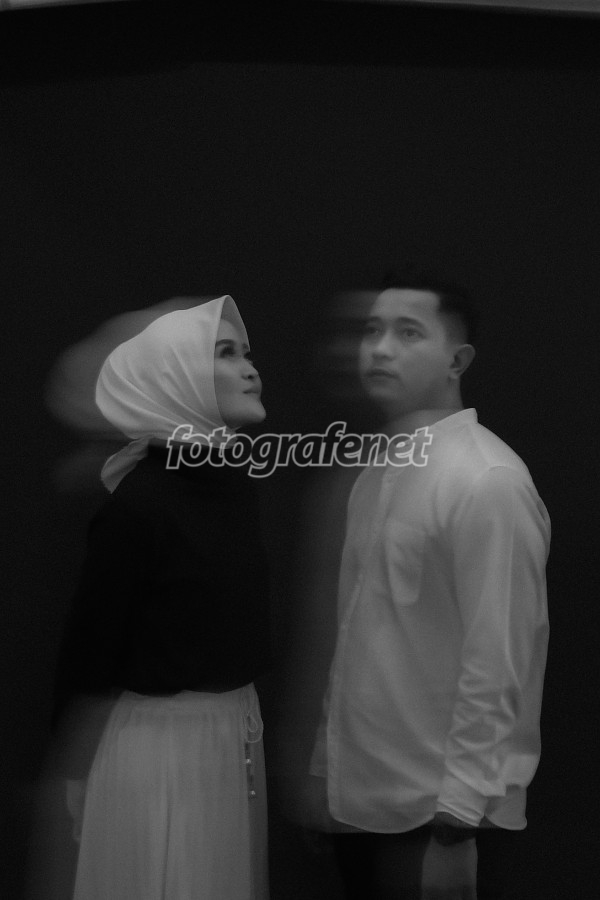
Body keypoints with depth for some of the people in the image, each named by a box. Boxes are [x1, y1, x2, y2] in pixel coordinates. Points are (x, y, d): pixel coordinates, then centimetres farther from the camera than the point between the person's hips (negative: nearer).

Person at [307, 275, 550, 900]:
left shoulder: (488, 481, -16)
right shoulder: (375, 474, 8)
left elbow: (497, 666, -19)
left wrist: (456, 824, -19)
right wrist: (325, 769, 13)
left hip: (437, 817, -7)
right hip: (361, 803, 7)